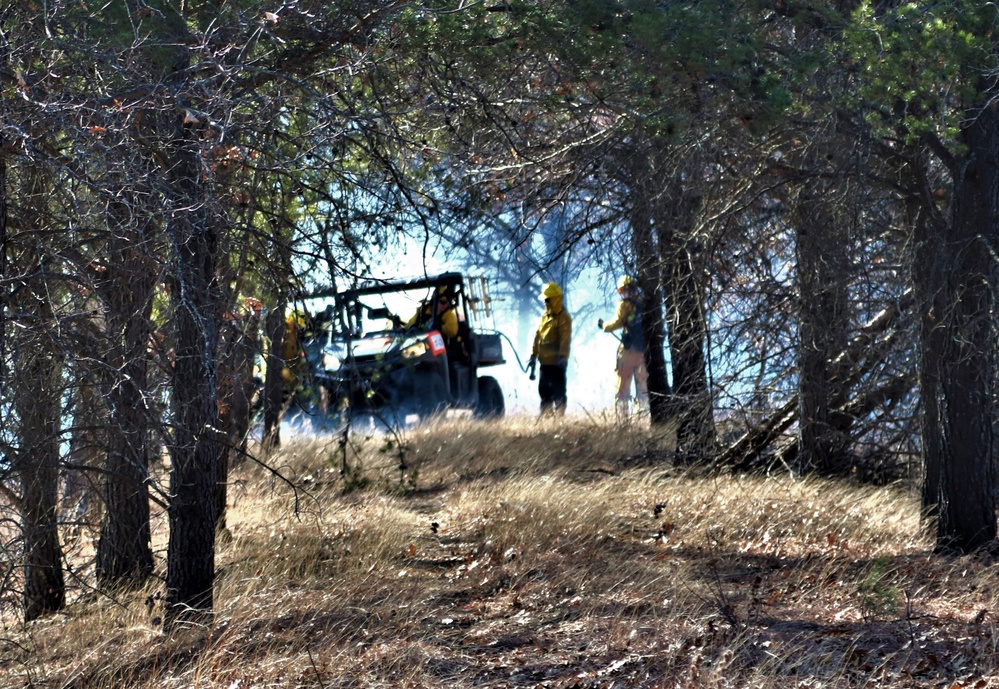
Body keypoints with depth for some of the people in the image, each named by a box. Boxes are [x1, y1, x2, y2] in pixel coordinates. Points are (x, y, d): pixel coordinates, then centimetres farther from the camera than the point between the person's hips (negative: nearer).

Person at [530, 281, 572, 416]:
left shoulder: (563, 317, -10)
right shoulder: (545, 316, 15)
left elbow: (565, 339, -18)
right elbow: (538, 336, 19)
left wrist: (562, 357, -26)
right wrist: (534, 354, 15)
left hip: (557, 362, -9)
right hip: (544, 361, 9)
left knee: (558, 392, -4)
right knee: (544, 390, 13)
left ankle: (559, 415, -2)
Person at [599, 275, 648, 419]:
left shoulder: (625, 304, -7)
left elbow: (617, 323, -13)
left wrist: (604, 325, 5)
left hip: (629, 350, -5)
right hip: (644, 351, 5)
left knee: (623, 387, -1)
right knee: (643, 385, 11)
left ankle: (623, 417, -8)